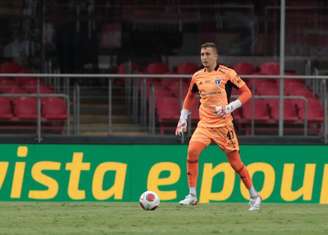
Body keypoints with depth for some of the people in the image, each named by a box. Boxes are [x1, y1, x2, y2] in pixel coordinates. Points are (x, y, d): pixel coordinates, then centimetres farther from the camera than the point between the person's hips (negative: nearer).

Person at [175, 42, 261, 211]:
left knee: (235, 162, 0)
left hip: (223, 125, -4)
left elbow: (246, 93, -4)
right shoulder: (197, 77, 7)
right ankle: (192, 195, -12)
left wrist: (230, 107, -16)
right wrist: (183, 119, 18)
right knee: (192, 151, -19)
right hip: (204, 124, 4)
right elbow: (189, 97, 23)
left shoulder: (227, 74, -6)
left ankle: (254, 196, 18)